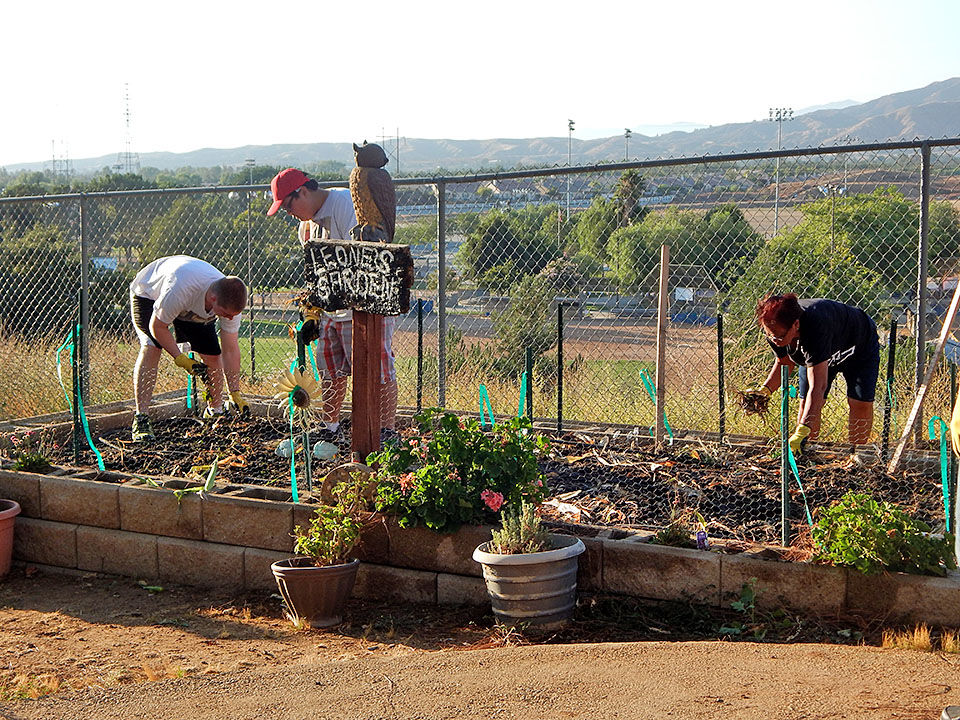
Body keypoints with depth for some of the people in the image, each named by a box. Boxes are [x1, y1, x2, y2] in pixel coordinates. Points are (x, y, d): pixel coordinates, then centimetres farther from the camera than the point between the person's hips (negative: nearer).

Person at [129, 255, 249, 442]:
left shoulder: (230, 301, -29)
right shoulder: (180, 289, -46)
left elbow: (231, 350, -21)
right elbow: (157, 326, -29)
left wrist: (235, 394, -22)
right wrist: (180, 359, -32)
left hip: (192, 310, 5)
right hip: (148, 292, -4)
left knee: (212, 354, -8)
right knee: (151, 347, -25)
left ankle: (215, 411, 12)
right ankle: (141, 418, -24)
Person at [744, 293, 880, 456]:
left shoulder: (815, 327, -50)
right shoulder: (775, 331, -29)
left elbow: (818, 386, -53)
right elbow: (784, 362, -8)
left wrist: (802, 432, -60)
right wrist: (764, 389, -27)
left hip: (859, 346, -5)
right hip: (817, 352, 5)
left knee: (861, 404, -12)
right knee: (806, 403, -7)